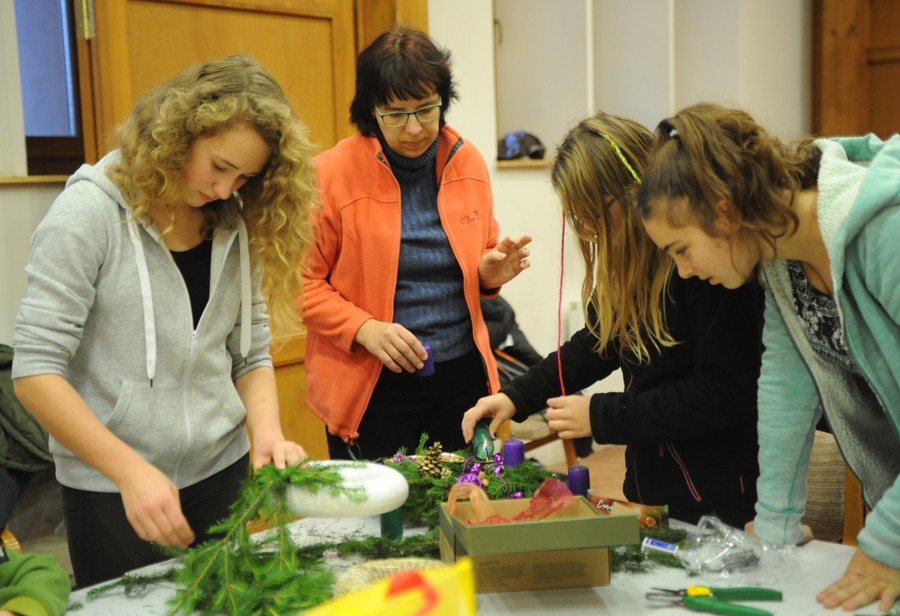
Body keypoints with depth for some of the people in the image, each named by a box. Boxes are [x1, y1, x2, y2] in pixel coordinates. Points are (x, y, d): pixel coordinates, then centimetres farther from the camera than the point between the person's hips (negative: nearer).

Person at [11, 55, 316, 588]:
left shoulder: (235, 224, 3)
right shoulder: (92, 210, -13)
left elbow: (251, 354, 7)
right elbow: (35, 370, -15)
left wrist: (267, 431, -12)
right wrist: (132, 471, -21)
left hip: (223, 475, 5)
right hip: (109, 490, -5)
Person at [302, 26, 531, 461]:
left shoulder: (468, 163, 4)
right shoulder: (332, 174, -9)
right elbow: (303, 283, -7)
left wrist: (490, 273, -5)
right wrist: (363, 329, -20)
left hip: (463, 377, 4)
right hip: (372, 388, -4)